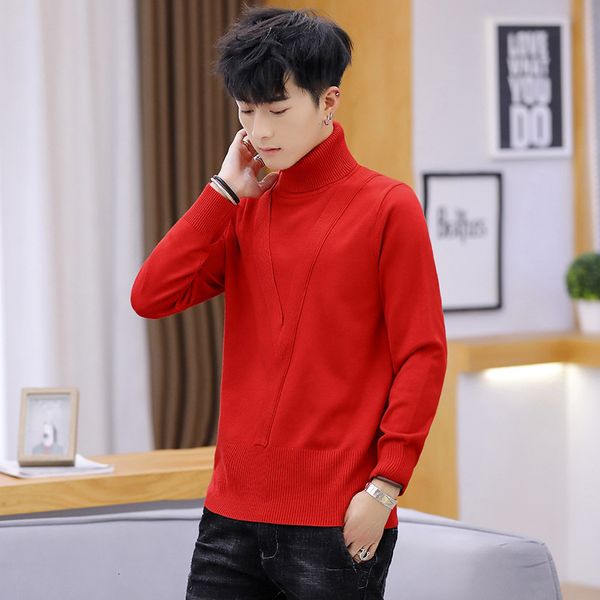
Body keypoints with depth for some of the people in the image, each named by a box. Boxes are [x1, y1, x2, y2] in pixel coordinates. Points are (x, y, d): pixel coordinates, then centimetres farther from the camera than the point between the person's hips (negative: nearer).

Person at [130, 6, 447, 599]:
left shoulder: (386, 207, -4)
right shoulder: (243, 210, 12)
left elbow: (422, 356, -6)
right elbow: (152, 297, 0)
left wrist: (383, 487, -12)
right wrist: (224, 190, -1)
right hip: (231, 516, 5)